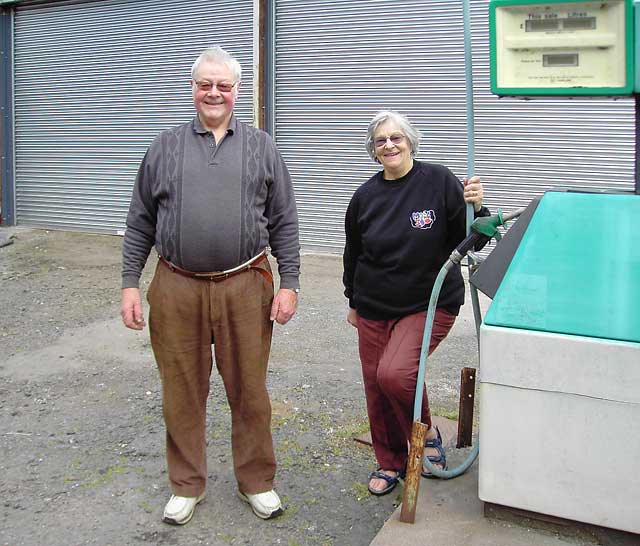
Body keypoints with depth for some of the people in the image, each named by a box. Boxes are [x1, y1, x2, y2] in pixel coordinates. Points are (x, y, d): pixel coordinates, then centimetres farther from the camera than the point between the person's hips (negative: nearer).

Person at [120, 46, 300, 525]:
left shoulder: (262, 149, 8)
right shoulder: (165, 148, 9)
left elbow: (284, 224, 6)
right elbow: (140, 224, 10)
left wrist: (289, 283, -1)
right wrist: (130, 283, 4)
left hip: (245, 288, 0)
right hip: (177, 290, 1)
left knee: (249, 391, 9)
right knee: (183, 392, 10)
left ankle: (257, 481, 27)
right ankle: (187, 485, 28)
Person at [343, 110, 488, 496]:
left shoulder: (439, 181, -8)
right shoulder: (366, 196, 3)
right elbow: (353, 254, 16)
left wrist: (475, 208, -24)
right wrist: (354, 302, 22)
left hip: (430, 304, -4)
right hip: (375, 309, 5)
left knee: (394, 373, -23)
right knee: (376, 389, 9)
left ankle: (427, 432, 7)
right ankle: (390, 463, 31)